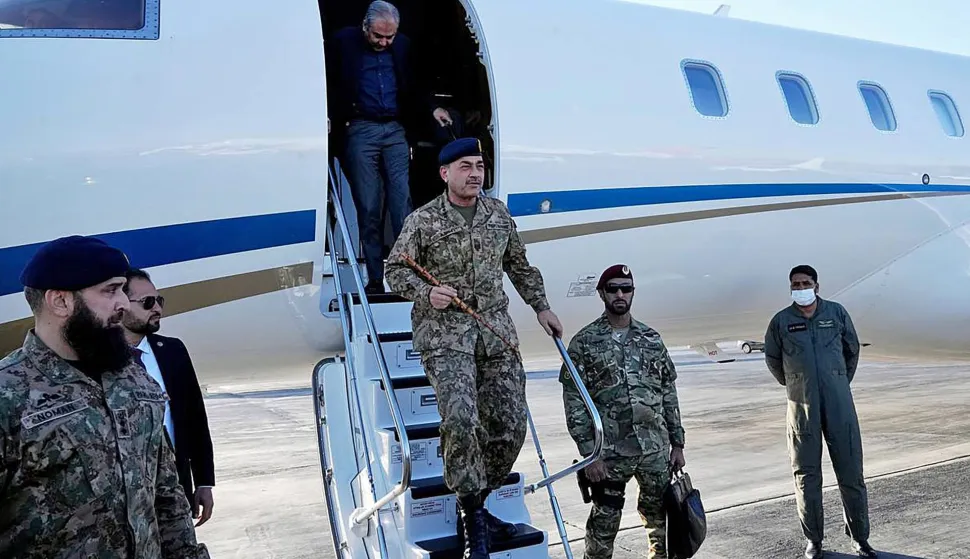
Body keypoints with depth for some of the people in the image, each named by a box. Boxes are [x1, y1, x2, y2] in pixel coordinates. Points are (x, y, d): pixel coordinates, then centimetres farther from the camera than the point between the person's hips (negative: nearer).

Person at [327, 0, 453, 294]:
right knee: (368, 207, -2)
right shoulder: (344, 41, 1)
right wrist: (338, 121, -9)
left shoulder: (402, 45, 10)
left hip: (395, 130, 2)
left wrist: (432, 108, 5)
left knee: (402, 201, -5)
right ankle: (375, 279, 3)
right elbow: (330, 85, 3)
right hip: (361, 130, -2)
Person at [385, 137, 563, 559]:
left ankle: (481, 501, 23)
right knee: (460, 419, -21)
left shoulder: (499, 213, 12)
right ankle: (473, 516, -3)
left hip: (496, 330, 5)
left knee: (509, 425, 1)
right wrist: (426, 292, -16)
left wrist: (540, 306, 17)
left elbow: (519, 266, 21)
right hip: (444, 332, -4)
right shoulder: (422, 221, -1)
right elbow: (395, 270, 1)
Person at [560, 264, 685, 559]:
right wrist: (589, 454, -11)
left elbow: (669, 394, 12)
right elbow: (574, 403, -6)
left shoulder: (651, 338, 9)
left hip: (656, 449, 3)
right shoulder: (583, 342, -3)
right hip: (610, 453, -3)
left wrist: (677, 443, 8)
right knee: (604, 520, 3)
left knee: (660, 514, 12)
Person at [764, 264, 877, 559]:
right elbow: (772, 359, 16)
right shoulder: (781, 321, 1)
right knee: (807, 474, 3)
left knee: (851, 470, 2)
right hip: (802, 406, 0)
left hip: (839, 403, 1)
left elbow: (852, 349, 19)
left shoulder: (837, 313, 4)